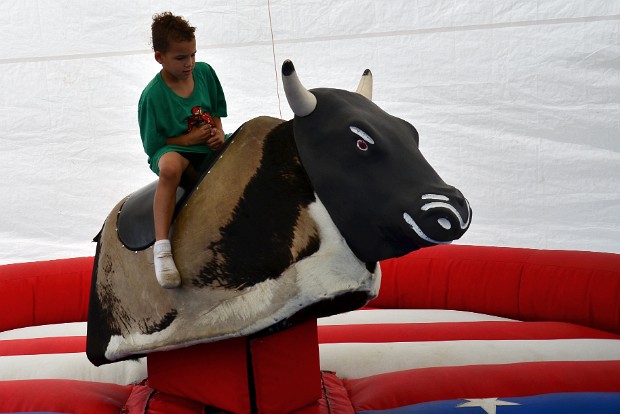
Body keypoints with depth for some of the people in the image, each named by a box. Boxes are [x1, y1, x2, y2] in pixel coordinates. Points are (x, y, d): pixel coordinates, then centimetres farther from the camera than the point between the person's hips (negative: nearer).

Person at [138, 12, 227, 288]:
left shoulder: (204, 72, 0)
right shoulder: (152, 95, -14)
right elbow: (152, 145, -9)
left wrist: (219, 132, -5)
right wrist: (189, 138, -19)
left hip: (208, 145, 6)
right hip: (173, 148, -6)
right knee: (170, 167, -41)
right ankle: (162, 247, -39)